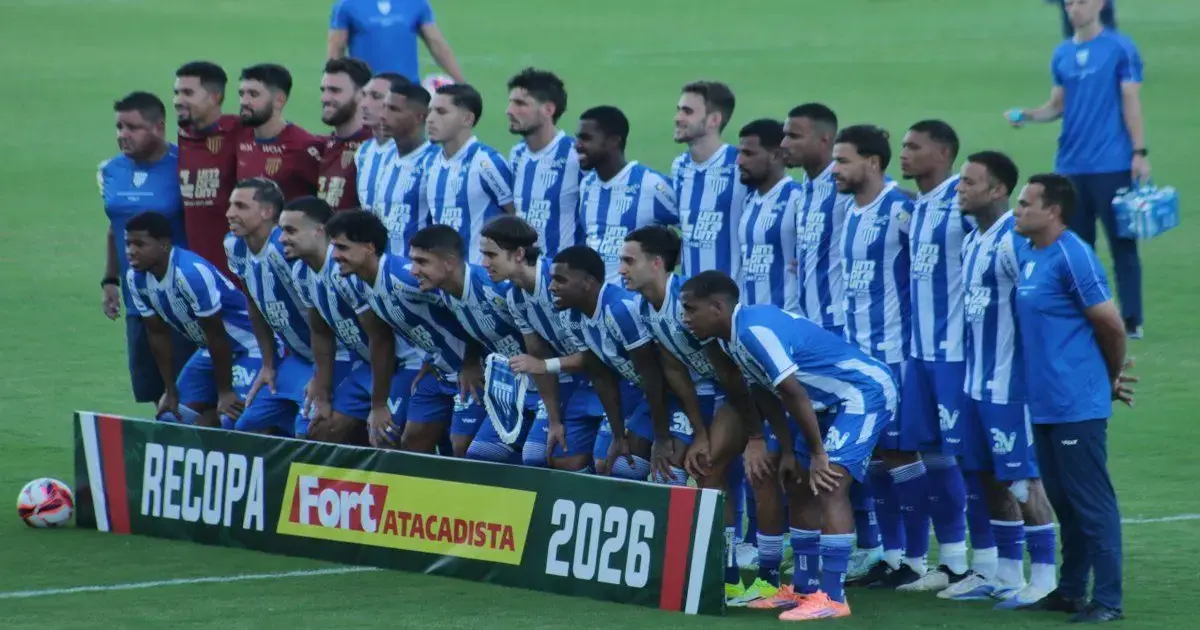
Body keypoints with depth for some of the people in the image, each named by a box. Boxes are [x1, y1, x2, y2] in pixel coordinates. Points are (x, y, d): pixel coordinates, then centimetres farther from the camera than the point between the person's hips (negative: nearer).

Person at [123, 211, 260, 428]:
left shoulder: (191, 273, -33)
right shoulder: (136, 278, -7)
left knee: (231, 419, -24)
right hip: (210, 350, 9)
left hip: (250, 347, -9)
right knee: (173, 417, 5)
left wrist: (225, 391, -16)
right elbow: (158, 334, 4)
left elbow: (216, 335, -24)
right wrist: (170, 391, 7)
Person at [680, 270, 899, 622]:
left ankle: (832, 598, -21)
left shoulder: (754, 330, -26)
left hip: (867, 391, -11)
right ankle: (807, 588, 24)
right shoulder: (732, 338, 5)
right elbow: (769, 395, 12)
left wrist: (817, 453, -18)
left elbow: (794, 394, -25)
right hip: (834, 399, 11)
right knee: (799, 487, 15)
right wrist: (787, 452, 12)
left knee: (829, 483, -20)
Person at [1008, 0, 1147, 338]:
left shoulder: (1120, 48, -3)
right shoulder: (1062, 54, 11)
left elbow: (1131, 103, -4)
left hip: (1112, 165, -5)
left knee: (1122, 245, -3)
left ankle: (1131, 320, 0)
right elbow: (1057, 106, 15)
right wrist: (1027, 115, -4)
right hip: (1071, 166, 5)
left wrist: (1139, 152, -9)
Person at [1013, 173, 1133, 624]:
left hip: (1076, 405, -9)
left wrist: (1111, 378, 3)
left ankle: (1108, 600, -2)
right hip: (1044, 402, 9)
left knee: (1092, 502, -5)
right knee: (1063, 501, 15)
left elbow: (1110, 325, -13)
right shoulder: (1025, 254, 11)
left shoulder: (1072, 257, -16)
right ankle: (1070, 590, 24)